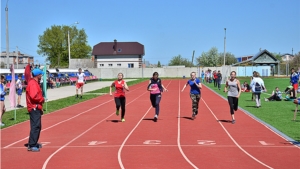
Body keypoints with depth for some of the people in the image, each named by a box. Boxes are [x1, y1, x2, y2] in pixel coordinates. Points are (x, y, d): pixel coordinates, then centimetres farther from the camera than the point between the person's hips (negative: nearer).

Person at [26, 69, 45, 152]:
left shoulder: (35, 83, 17)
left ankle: (34, 143, 27)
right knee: (35, 126, -11)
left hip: (36, 108, 11)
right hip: (34, 108, -11)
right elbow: (34, 96, -26)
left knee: (37, 126, 18)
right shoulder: (33, 83, -16)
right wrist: (42, 99, -12)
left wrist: (41, 99, 7)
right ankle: (31, 146, -11)